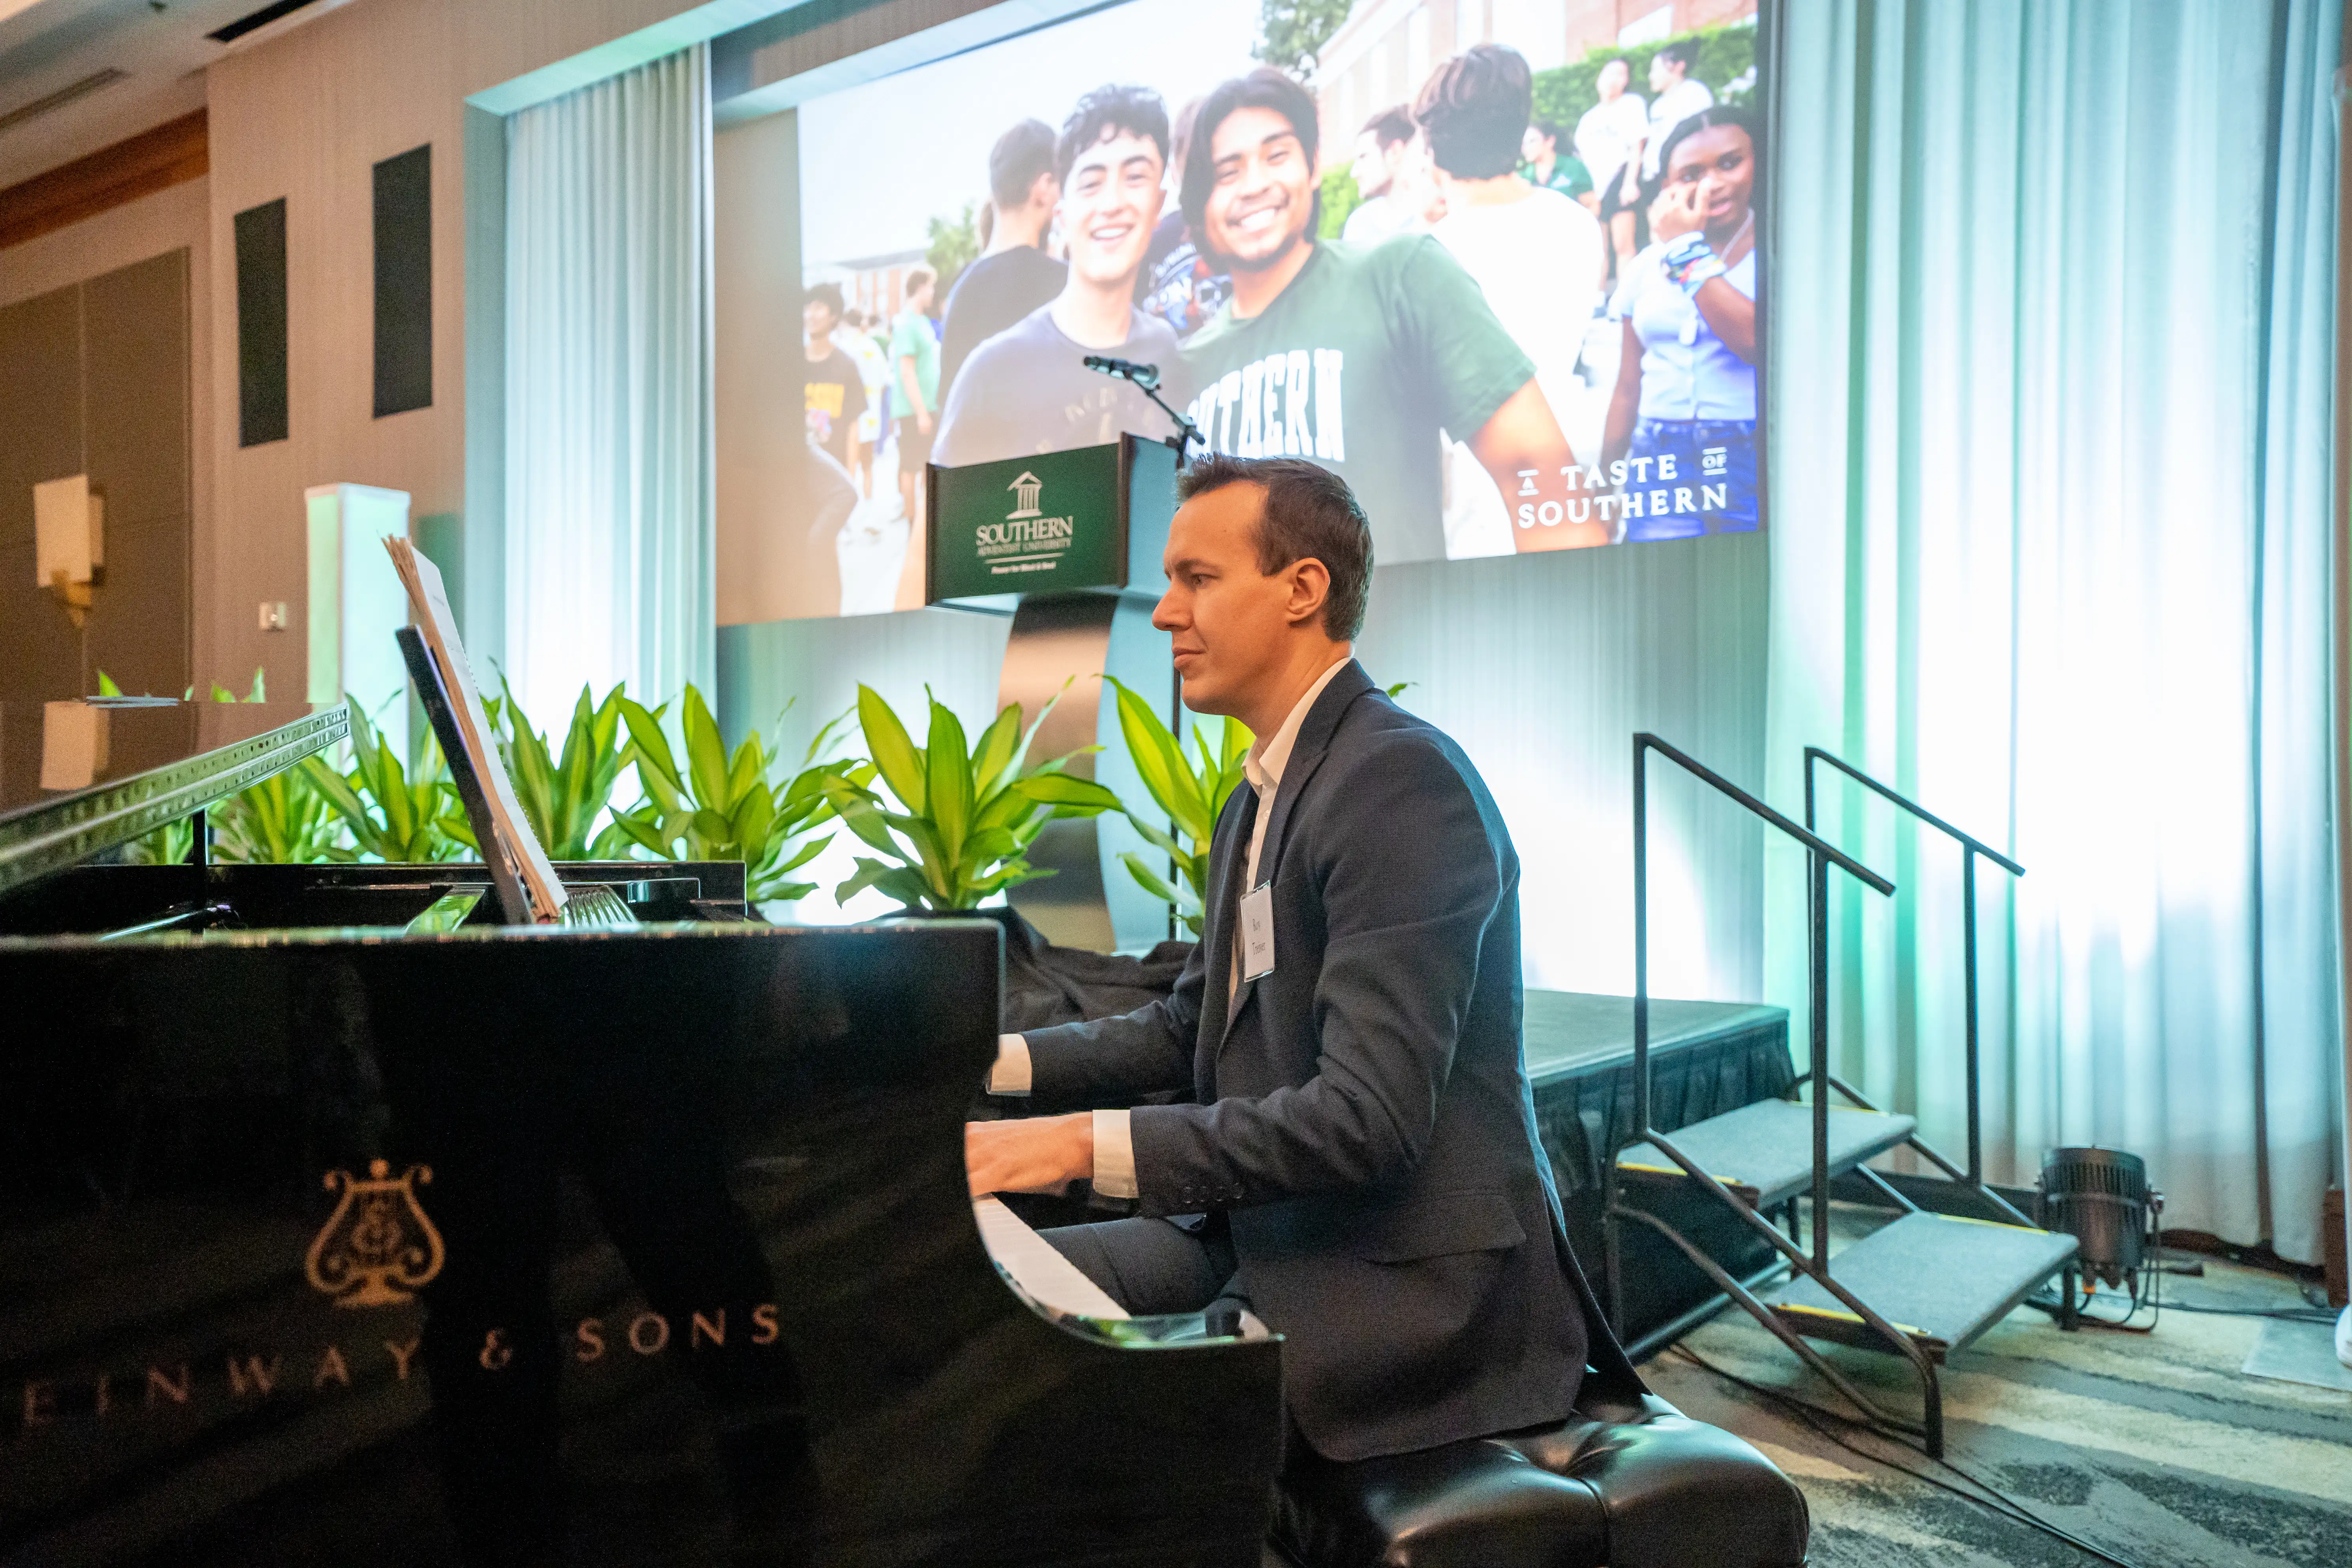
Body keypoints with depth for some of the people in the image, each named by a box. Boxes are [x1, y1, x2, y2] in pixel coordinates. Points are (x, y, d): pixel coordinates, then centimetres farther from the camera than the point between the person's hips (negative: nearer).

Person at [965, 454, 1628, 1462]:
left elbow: (1368, 1115, -27)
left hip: (1405, 1284, -9)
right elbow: (1186, 1030, 19)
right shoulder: (1258, 802, 14)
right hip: (1266, 1236, 10)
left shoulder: (1402, 781, -19)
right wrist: (990, 1064, 8)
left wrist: (1087, 1143, -28)